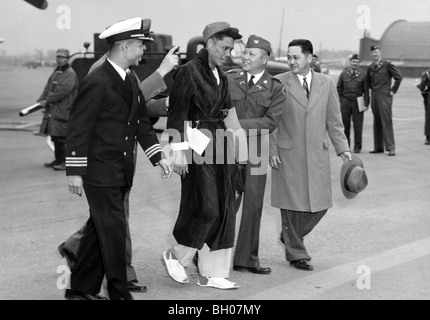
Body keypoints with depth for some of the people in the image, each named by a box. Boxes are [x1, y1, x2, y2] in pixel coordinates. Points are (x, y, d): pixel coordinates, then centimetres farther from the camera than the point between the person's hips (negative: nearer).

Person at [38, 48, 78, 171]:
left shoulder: (70, 74, -9)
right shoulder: (56, 72, 19)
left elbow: (62, 91, -19)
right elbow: (48, 87, 18)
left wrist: (47, 100, -16)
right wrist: (41, 100, 2)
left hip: (63, 110, -9)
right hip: (53, 110, 9)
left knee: (62, 137, -10)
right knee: (55, 137, 12)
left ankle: (65, 162, -7)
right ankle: (58, 159, 21)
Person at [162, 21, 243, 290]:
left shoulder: (221, 77, 15)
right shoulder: (189, 71, -9)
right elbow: (177, 114, -12)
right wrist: (178, 150, -17)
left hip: (219, 144, 8)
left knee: (224, 209, 6)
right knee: (206, 207, -8)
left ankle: (212, 272, 13)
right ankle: (177, 256, 14)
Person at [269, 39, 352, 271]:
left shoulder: (327, 84, 8)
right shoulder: (279, 83, -1)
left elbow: (334, 121, 10)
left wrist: (342, 148, 1)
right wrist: (272, 151, -6)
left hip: (318, 153, 3)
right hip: (288, 154, -3)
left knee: (320, 204, 4)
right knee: (292, 204, 0)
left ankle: (290, 236, 28)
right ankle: (296, 253, 13)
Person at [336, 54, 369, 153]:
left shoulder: (362, 75, 5)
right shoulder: (344, 74, 8)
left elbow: (366, 91, 6)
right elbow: (339, 89, 11)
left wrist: (366, 103, -2)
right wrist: (340, 100, 3)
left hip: (357, 103, -1)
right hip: (345, 102, 1)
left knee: (358, 125, -1)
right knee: (345, 125, 3)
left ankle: (357, 147, 7)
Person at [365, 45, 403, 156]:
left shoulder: (387, 64, -4)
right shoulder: (370, 67, 13)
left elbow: (399, 77, -3)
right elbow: (367, 81, 26)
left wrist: (393, 90, -3)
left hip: (385, 96, -6)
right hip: (374, 97, 6)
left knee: (386, 121, -9)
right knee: (377, 122, 7)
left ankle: (391, 148, -8)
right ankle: (378, 147, 13)